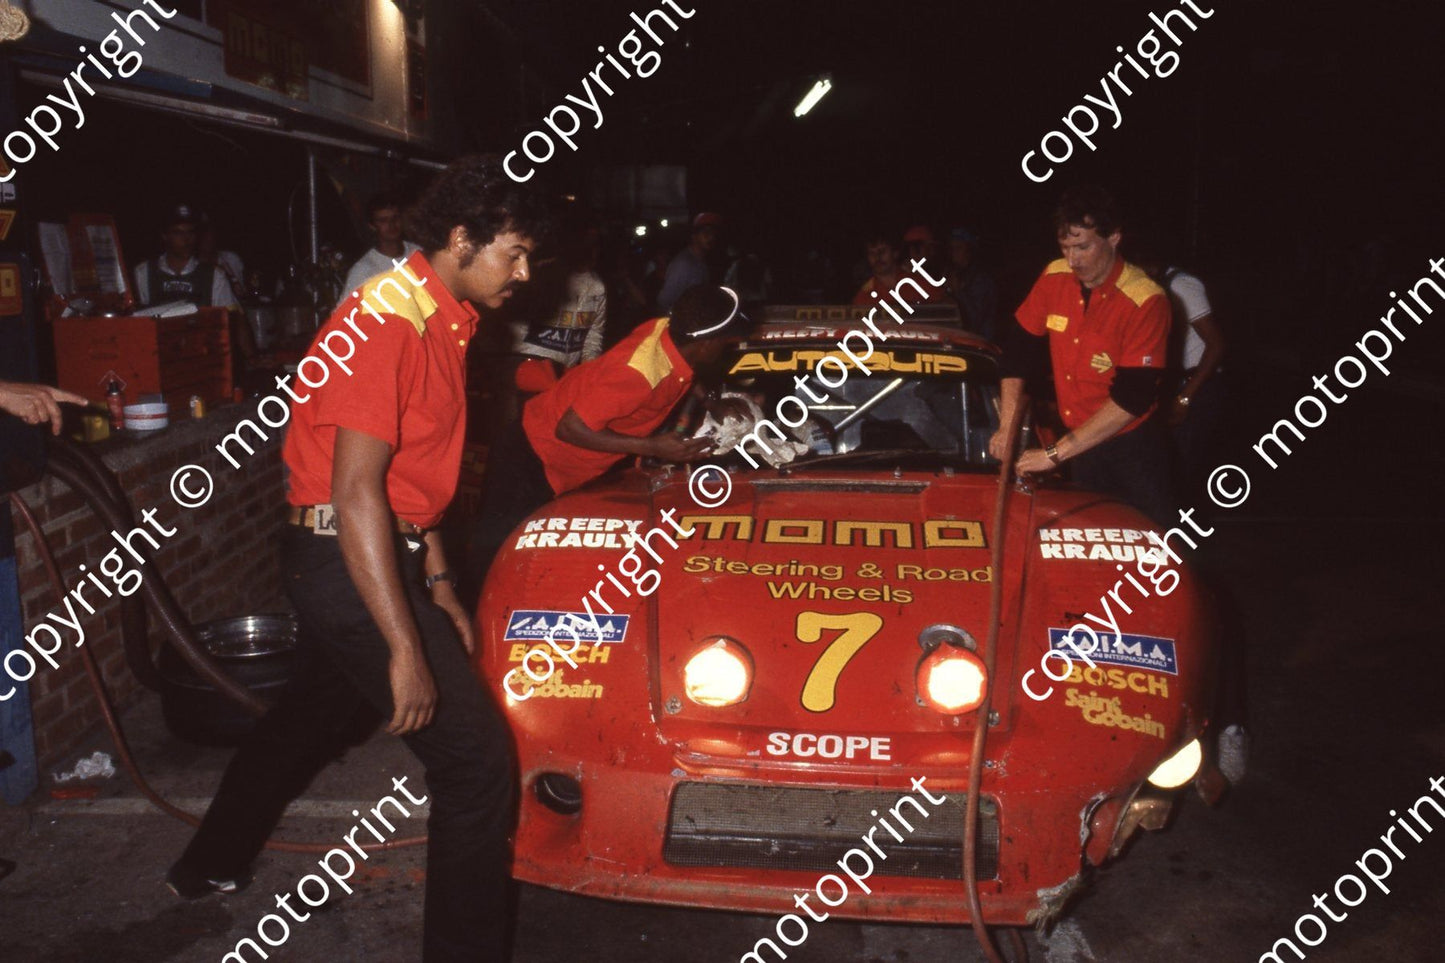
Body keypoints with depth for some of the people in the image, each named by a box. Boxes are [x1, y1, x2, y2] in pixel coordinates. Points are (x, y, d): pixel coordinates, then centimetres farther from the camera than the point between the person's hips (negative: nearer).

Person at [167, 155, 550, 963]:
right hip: (350, 563, -10)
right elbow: (356, 494, -26)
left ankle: (212, 866, 49)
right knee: (478, 759, -8)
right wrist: (405, 648, -26)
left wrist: (436, 583, 17)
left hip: (382, 556, 10)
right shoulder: (387, 322, -21)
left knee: (311, 715, 27)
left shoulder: (442, 320, 9)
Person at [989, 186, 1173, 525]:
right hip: (1076, 441, 5)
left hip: (1131, 448, -4)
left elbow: (1131, 399, -24)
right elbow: (1017, 348, 4)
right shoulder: (1054, 278, -5)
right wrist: (1007, 427, -4)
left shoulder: (1146, 302, -20)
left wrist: (1054, 453, -25)